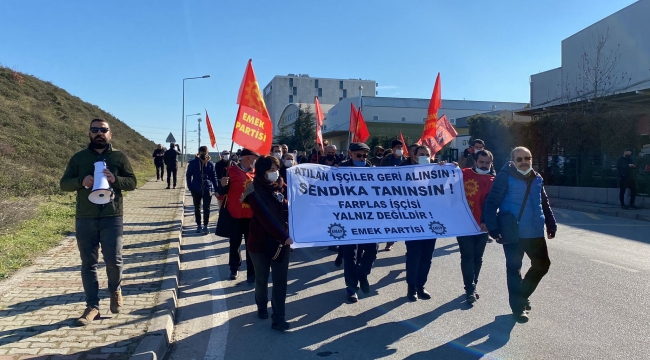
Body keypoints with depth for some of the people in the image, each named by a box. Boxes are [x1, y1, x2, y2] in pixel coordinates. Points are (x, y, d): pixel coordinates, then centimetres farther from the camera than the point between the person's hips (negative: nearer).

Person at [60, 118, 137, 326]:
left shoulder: (119, 157, 5)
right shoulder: (78, 158, 8)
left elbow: (132, 182, 3)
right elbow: (64, 183, 6)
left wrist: (115, 179, -18)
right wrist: (81, 181, -16)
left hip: (112, 217, -1)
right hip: (85, 219, 2)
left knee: (113, 260, -2)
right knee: (88, 263, 6)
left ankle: (115, 290, 29)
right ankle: (92, 307, 15)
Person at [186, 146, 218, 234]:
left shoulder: (210, 164, -1)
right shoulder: (193, 163, -3)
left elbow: (214, 177, 3)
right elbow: (188, 175, 3)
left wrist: (216, 189, -2)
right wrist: (190, 187, -4)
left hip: (207, 189, 0)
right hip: (196, 190, 1)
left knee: (206, 209, 0)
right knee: (197, 208, 11)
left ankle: (205, 226, 10)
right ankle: (198, 225, 24)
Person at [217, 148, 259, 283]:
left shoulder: (256, 172, 4)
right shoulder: (232, 170, -7)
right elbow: (222, 192, -5)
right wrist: (222, 185, -26)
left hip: (252, 215, 2)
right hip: (235, 215, -2)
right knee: (235, 244, 13)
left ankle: (252, 273, 14)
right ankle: (234, 268, 31)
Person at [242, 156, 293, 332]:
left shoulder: (282, 187, 2)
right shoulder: (255, 191, -12)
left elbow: (291, 209, 4)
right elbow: (265, 218, -21)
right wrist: (284, 237, -26)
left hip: (282, 241, 3)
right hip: (261, 241, -3)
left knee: (280, 281, 1)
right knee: (262, 279, 14)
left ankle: (278, 318, 8)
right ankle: (262, 307, 38)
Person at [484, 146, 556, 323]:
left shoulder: (537, 178, 8)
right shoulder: (505, 177, -11)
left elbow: (544, 204, 18)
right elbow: (491, 203, -15)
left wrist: (551, 224, 17)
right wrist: (493, 228, -22)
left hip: (535, 232, 6)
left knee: (542, 264, 15)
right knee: (514, 269, 5)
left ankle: (522, 294, 35)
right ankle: (518, 306, 18)